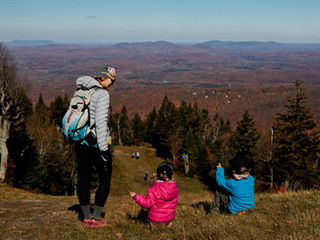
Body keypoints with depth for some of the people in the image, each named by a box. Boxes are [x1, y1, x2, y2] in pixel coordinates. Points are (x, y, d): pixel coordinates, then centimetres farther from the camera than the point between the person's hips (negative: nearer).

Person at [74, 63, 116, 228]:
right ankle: (96, 218, 11)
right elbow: (101, 122, -20)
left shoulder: (81, 91, 11)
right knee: (105, 179, 8)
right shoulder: (102, 94, -13)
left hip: (80, 142, 7)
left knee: (83, 179, 13)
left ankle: (86, 218, 21)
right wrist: (103, 150, -18)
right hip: (95, 143, -7)